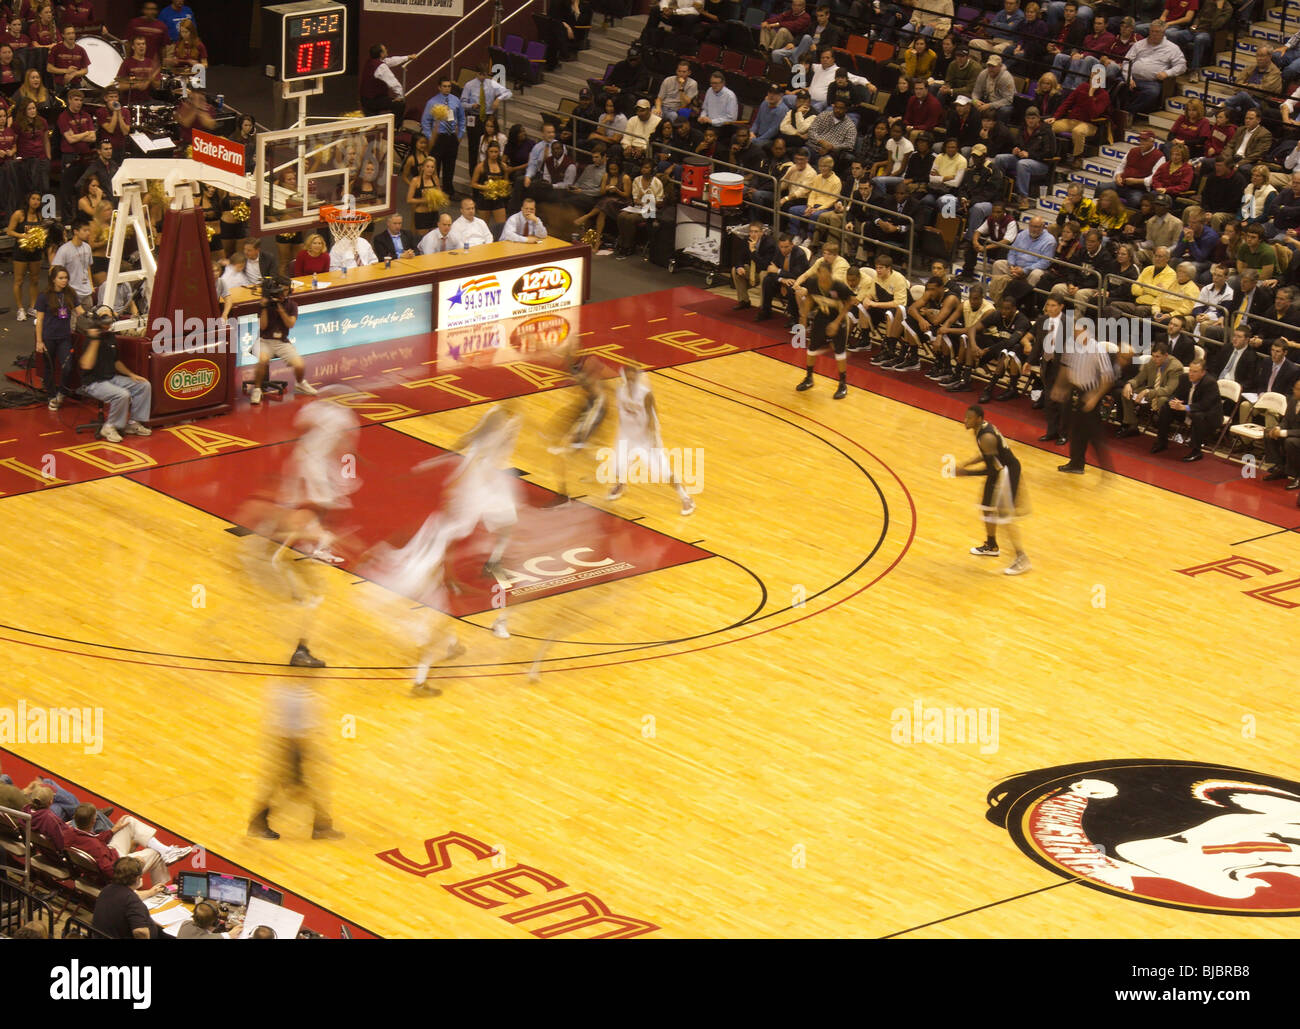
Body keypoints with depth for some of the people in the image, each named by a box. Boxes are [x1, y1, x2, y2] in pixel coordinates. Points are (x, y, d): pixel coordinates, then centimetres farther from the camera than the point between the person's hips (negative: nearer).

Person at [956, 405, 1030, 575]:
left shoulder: (986, 438, -29)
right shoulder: (981, 428, 2)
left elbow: (992, 470, -28)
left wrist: (966, 472, -23)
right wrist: (969, 463, 10)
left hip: (1006, 472, -10)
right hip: (1000, 468, 10)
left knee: (1005, 516, -7)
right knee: (987, 508, 23)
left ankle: (1022, 560, -2)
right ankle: (991, 546, 43)